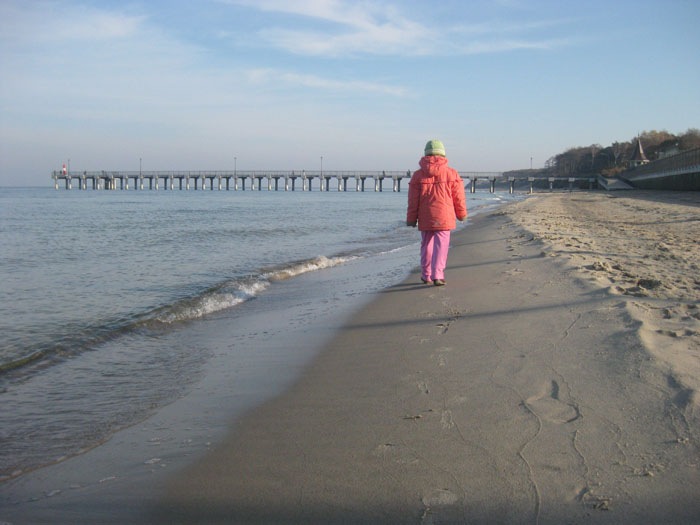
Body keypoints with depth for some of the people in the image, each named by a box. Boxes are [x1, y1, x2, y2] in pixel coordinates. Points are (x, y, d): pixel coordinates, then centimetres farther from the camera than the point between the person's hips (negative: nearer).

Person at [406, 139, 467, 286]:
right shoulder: (451, 173, -1)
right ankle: (437, 275, -11)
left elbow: (413, 200, 1)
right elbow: (459, 197, 3)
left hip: (425, 218, 2)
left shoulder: (418, 175, 1)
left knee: (426, 245, 14)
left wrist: (411, 219, 7)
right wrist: (461, 214, 16)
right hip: (444, 217, -2)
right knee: (441, 246, -1)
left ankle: (426, 275, 24)